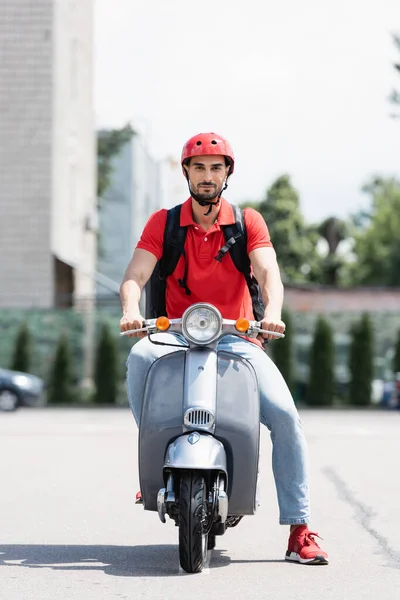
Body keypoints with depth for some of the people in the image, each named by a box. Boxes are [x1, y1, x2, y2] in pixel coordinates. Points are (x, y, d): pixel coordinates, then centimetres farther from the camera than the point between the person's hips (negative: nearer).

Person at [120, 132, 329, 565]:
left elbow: (268, 271, -13)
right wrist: (130, 310, -31)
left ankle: (299, 529, -16)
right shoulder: (162, 222, 4)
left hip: (236, 337, 0)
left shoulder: (248, 221, 3)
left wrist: (272, 312, -35)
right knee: (140, 357, -35)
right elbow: (135, 275, -8)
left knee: (284, 413, -21)